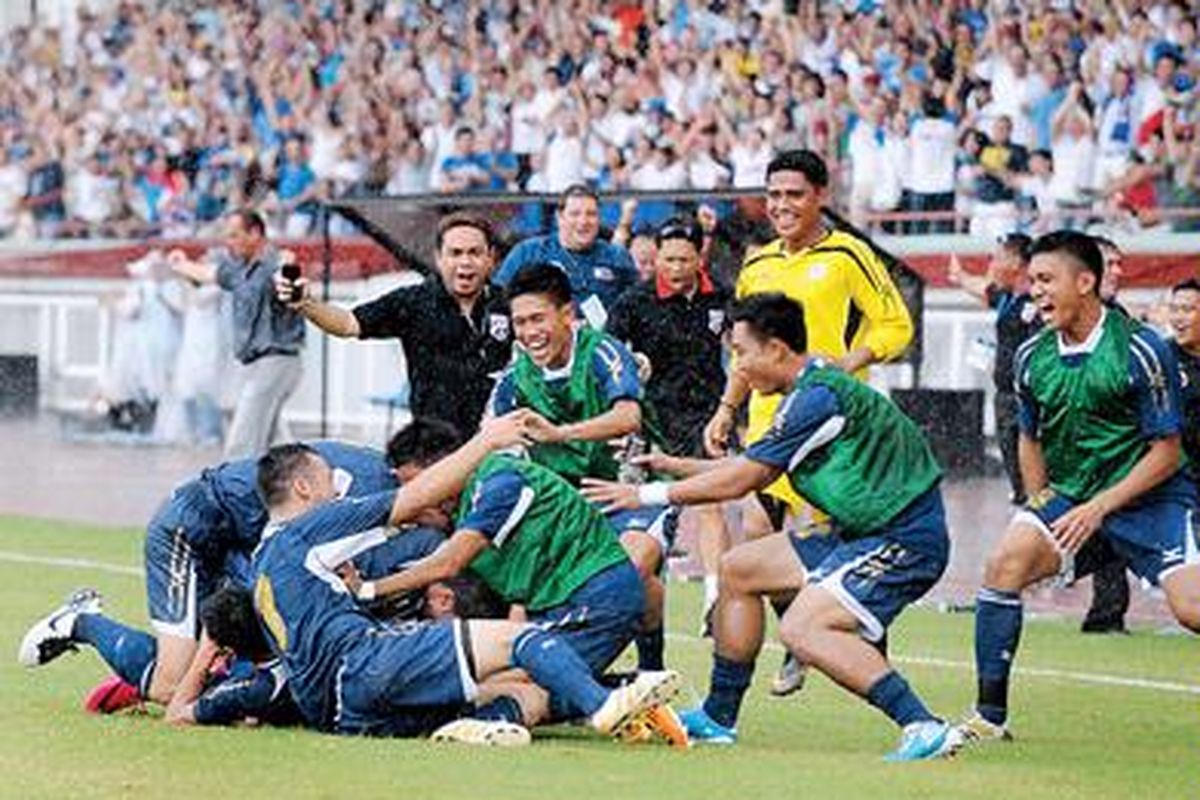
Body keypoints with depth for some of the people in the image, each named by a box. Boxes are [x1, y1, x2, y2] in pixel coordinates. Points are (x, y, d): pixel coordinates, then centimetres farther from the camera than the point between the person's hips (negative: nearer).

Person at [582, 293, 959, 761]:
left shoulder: (818, 397, -19)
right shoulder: (812, 390, 13)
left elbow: (738, 481, -14)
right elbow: (752, 472, 24)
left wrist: (650, 494, -5)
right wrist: (675, 465, 24)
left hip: (905, 539, -11)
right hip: (864, 531, 11)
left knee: (803, 628, -25)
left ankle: (924, 729, -28)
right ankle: (718, 717, 24)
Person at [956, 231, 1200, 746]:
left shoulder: (1140, 350, -15)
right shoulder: (1032, 357, 2)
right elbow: (1031, 439, 19)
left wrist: (1098, 508, -18)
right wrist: (1041, 507, 7)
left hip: (1150, 499, -5)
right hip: (1070, 499, 5)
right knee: (1005, 564, -18)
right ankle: (989, 718, -10)